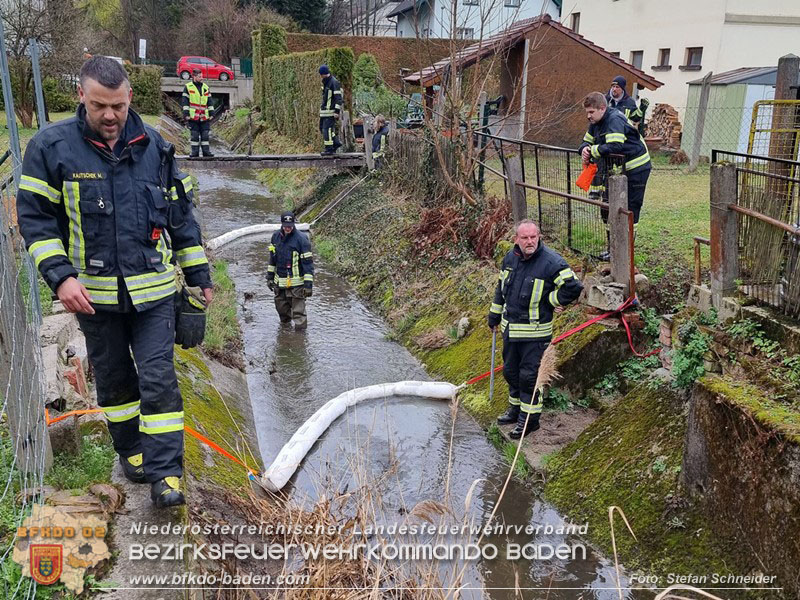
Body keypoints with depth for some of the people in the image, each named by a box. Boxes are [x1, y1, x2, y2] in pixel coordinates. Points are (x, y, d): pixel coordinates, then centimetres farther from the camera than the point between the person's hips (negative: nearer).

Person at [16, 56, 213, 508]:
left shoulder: (155, 147, 2)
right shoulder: (52, 147, -5)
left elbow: (181, 216, 9)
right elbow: (35, 218, -3)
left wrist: (199, 276, 9)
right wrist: (60, 277, -14)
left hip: (154, 290, 0)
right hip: (93, 293, 0)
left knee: (158, 378, -3)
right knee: (113, 379, 16)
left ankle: (165, 473, 5)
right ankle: (131, 452, 36)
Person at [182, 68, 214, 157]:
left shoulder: (205, 87, 13)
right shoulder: (188, 87, 2)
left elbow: (209, 101, 16)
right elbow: (184, 101, 0)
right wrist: (186, 114, -7)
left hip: (204, 116, 3)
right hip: (193, 115, -3)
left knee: (205, 134, 2)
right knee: (194, 135, 0)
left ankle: (206, 151, 7)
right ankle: (194, 151, 6)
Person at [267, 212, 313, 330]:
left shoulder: (301, 239, -14)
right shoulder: (276, 236, 5)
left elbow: (308, 263, -13)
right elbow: (272, 259, 17)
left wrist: (308, 284, -15)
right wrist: (270, 277, 17)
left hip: (296, 284, -6)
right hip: (279, 282, 6)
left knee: (298, 312, -3)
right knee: (281, 306, 19)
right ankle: (285, 324, 43)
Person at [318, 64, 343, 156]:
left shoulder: (334, 82, -13)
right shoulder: (325, 82, 16)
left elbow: (338, 98, -17)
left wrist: (337, 111, -22)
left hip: (331, 111, -10)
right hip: (324, 111, 10)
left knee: (327, 128, -11)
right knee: (322, 128, 11)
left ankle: (329, 149, -6)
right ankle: (336, 142, 18)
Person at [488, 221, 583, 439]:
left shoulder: (551, 261, -18)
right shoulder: (510, 257, 3)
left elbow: (574, 287, -18)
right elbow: (501, 287, 17)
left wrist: (550, 301, -9)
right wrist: (494, 315, 22)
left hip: (535, 332, -7)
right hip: (510, 327, 7)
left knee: (529, 375, 0)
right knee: (510, 370, 18)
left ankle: (529, 418, 14)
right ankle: (516, 408, 37)